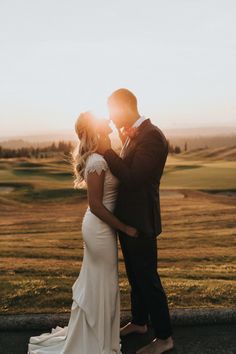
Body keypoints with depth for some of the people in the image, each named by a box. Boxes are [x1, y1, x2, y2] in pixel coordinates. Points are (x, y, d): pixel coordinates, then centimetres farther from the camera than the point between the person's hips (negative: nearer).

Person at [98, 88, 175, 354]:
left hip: (140, 222, -9)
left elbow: (132, 178, -26)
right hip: (127, 219, 9)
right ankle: (139, 322, 41)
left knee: (148, 279, 3)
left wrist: (107, 151, -21)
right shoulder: (132, 135, 9)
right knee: (135, 276, 22)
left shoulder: (152, 136, -21)